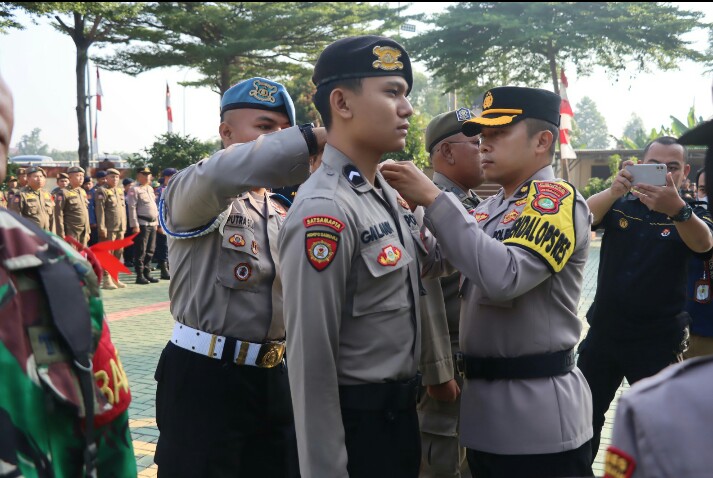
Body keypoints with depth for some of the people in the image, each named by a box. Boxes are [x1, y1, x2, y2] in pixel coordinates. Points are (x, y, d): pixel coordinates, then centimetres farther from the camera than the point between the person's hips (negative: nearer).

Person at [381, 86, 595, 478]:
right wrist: (406, 206, -6)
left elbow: (505, 278, -28)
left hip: (539, 415, -7)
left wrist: (433, 199, -23)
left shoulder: (558, 199, -12)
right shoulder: (487, 209, 13)